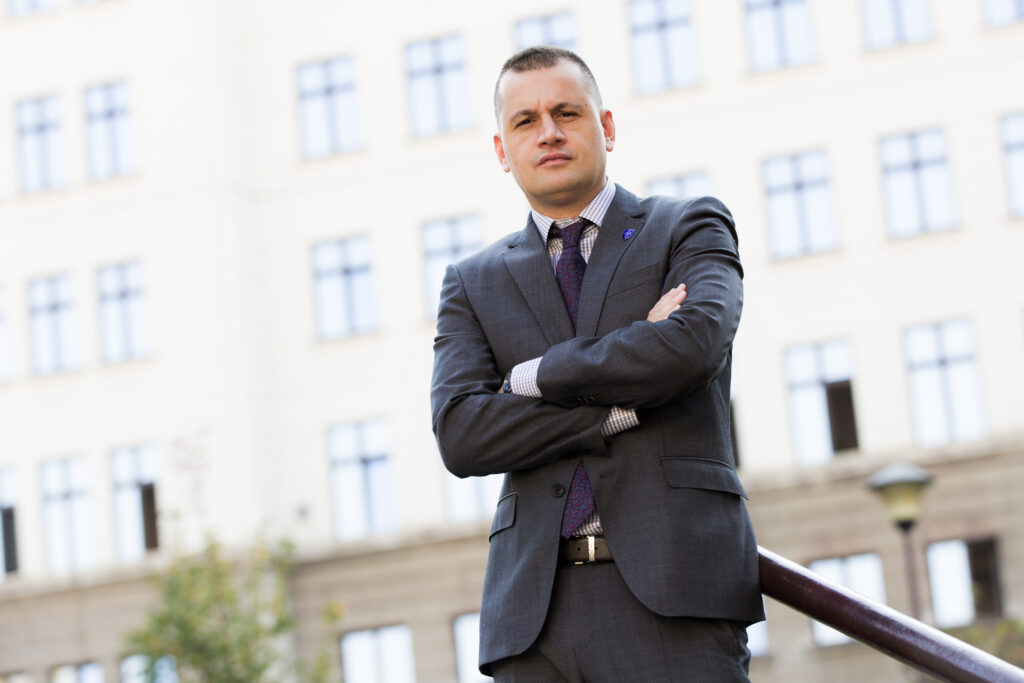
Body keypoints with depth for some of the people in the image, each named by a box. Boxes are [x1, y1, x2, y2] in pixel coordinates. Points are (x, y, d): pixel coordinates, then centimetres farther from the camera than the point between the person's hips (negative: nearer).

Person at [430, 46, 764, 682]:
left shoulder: (692, 228, 12)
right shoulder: (474, 284, 18)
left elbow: (695, 342, -10)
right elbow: (459, 434, 2)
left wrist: (534, 376, 0)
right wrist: (626, 408, -6)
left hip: (670, 585, -2)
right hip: (537, 602, 3)